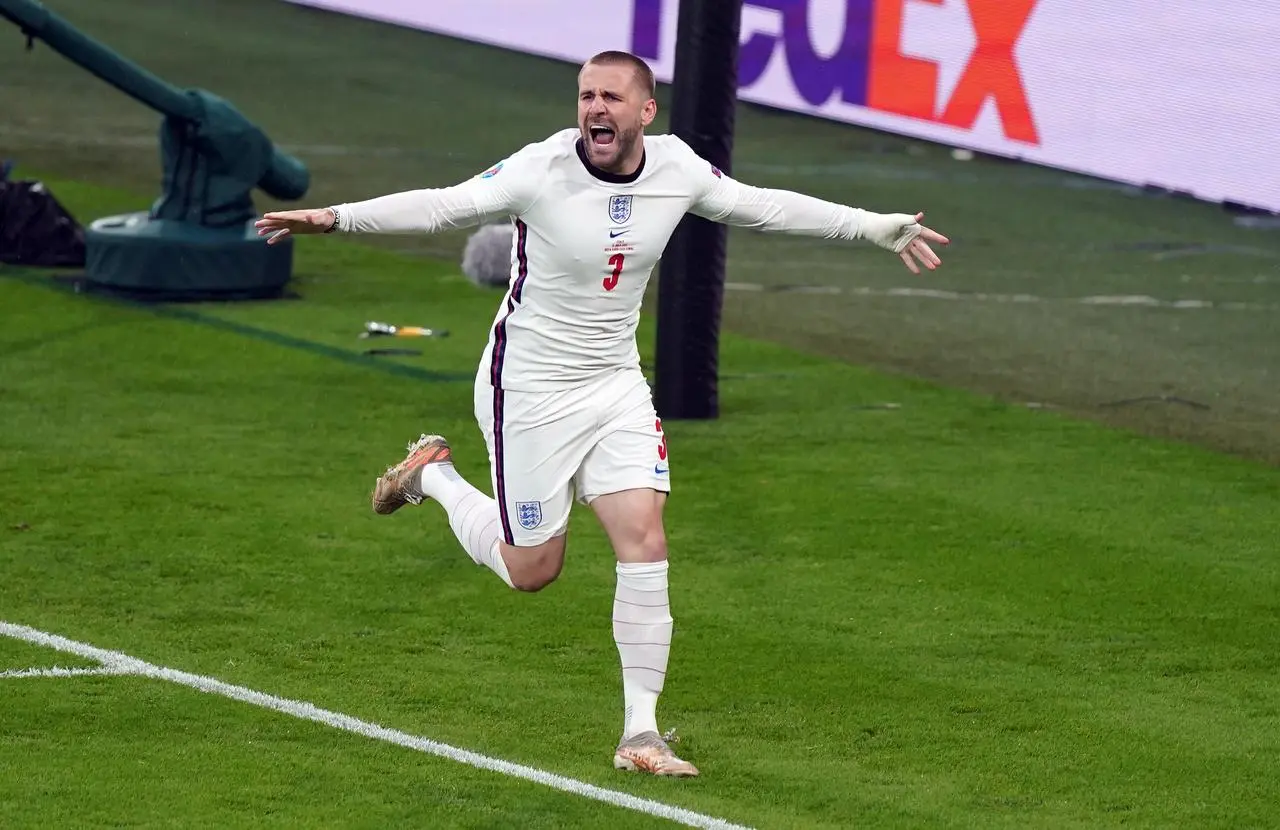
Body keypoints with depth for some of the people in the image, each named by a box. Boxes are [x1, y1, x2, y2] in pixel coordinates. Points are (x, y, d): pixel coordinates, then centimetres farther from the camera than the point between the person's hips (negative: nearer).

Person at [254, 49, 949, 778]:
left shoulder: (678, 169, -5)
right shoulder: (543, 170, -21)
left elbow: (764, 206, 9)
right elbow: (442, 207, -24)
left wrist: (875, 226, 13)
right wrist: (334, 218, -37)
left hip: (616, 386, 4)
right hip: (529, 390, -4)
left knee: (645, 539, -10)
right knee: (532, 570, 5)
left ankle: (641, 732, -4)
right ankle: (433, 473, 33)